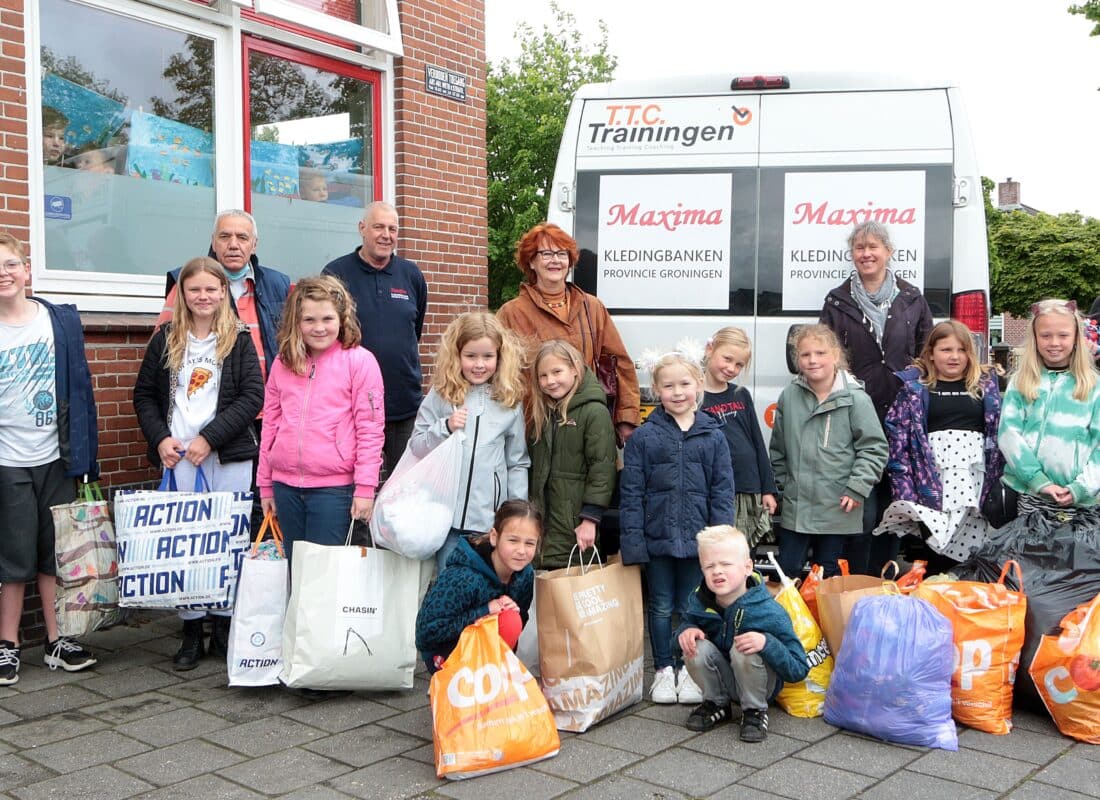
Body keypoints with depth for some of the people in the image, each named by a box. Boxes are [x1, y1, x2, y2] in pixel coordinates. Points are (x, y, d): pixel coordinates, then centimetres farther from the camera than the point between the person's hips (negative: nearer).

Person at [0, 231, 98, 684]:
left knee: (55, 554, 10)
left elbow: (80, 389, 4)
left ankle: (57, 641, 21)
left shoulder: (62, 321, 1)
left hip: (56, 459, 1)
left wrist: (83, 456, 1)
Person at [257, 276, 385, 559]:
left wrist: (365, 487, -11)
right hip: (285, 486, 5)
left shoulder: (359, 361, -5)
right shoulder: (283, 364, 10)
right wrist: (265, 483, 14)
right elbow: (270, 424, 15)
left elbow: (370, 428, -7)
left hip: (334, 487, -5)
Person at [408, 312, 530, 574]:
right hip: (448, 512, -1)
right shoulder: (441, 395, 3)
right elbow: (415, 447, 5)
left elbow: (517, 463, 9)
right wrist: (445, 427, -12)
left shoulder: (510, 401, 5)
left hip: (492, 516, 1)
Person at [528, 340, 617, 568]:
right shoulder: (545, 413, 14)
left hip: (574, 525, -6)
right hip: (543, 520, 6)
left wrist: (590, 519, -17)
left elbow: (602, 469, -14)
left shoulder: (595, 411, -9)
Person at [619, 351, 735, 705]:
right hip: (657, 538, 0)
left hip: (696, 539, 0)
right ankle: (663, 670, 24)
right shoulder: (643, 437, -2)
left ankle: (689, 669, 25)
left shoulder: (713, 437, 1)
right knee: (661, 606, 11)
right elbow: (631, 492, -3)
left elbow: (722, 491, 1)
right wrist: (632, 539, -8)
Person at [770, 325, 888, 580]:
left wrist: (858, 488, -13)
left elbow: (874, 448, -7)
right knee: (787, 572, 9)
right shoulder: (789, 397, 2)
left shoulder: (856, 399, -9)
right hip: (795, 506, 3)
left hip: (837, 509, -3)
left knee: (828, 576, 10)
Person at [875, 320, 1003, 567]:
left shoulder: (986, 384, 14)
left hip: (974, 475, 2)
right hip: (931, 475, -2)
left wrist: (998, 484, 3)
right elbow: (897, 432, -1)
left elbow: (1000, 431, 12)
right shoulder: (915, 387, 7)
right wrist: (905, 488, -12)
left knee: (969, 542, -2)